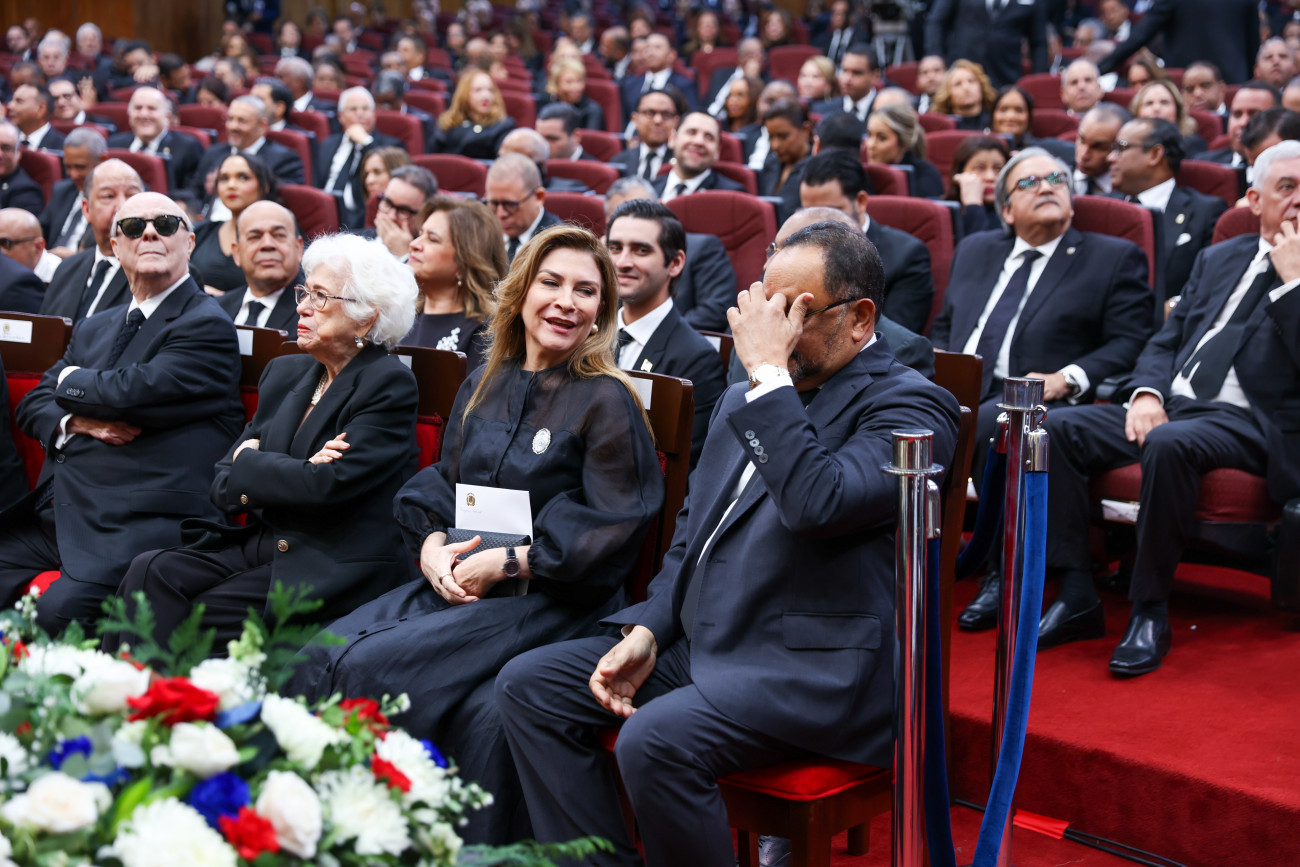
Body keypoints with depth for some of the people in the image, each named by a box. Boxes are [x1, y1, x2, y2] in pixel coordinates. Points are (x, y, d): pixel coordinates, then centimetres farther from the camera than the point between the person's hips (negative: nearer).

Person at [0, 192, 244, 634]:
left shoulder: (206, 325, -2)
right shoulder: (94, 329, 25)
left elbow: (133, 391, -14)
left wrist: (71, 380, 7)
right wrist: (75, 421, -2)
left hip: (142, 524, -7)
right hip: (57, 514, 8)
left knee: (58, 612, -29)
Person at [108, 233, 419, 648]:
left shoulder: (390, 384, -7)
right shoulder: (284, 372, 15)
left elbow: (329, 485, -19)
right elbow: (224, 486, 10)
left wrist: (249, 464, -2)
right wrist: (291, 474, -11)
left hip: (335, 569, -7)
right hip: (260, 546, 7)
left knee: (205, 613, -24)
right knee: (153, 571, -17)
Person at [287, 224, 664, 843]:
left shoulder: (606, 402, -5)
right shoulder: (484, 386, 14)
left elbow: (615, 532, -10)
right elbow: (437, 485, 18)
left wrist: (507, 562, -14)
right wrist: (431, 547, -4)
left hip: (549, 602, -6)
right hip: (452, 580, 6)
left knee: (374, 666, -25)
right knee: (320, 658, -16)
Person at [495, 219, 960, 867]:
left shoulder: (910, 405, -8)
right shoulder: (744, 401, 18)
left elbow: (817, 503, -26)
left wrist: (769, 371, -19)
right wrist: (647, 630, 6)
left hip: (813, 668, -8)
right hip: (695, 640, 9)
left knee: (654, 741, -31)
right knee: (527, 686, -4)